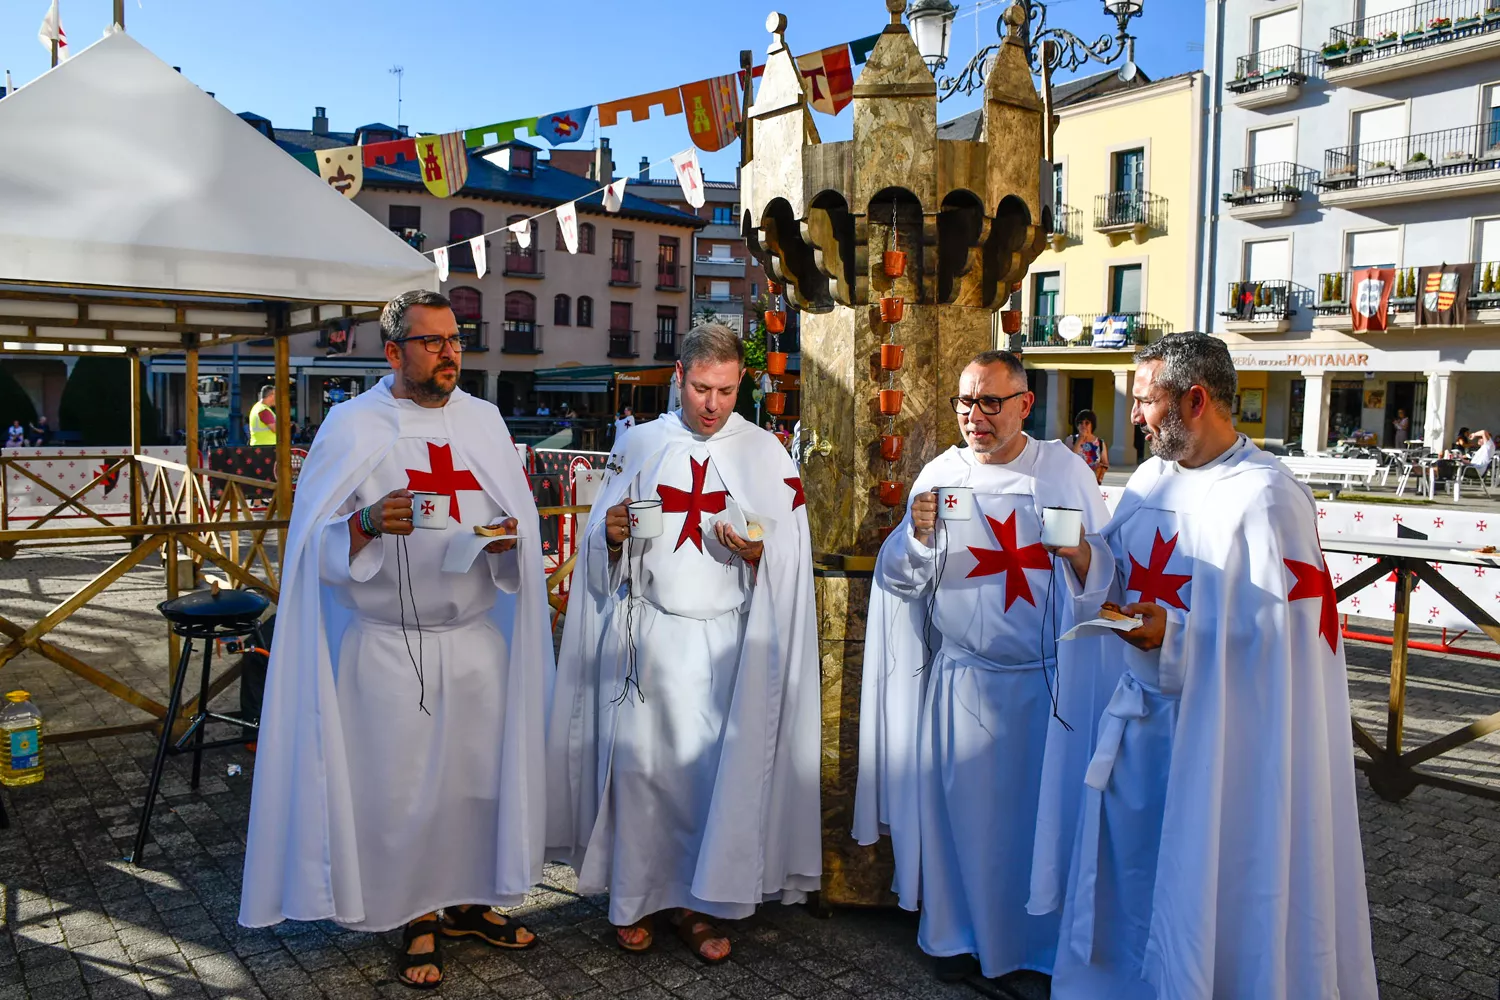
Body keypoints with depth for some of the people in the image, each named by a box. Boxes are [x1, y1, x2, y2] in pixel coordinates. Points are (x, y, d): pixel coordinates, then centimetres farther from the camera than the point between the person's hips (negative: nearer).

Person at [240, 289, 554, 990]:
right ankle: (419, 921, 24)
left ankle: (470, 901, 30)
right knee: (403, 786, 4)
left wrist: (509, 536, -12)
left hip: (477, 636, 4)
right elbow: (316, 546, -5)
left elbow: (521, 514, 11)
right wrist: (368, 523, -25)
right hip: (389, 645, -3)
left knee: (483, 773, 10)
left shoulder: (484, 420, 8)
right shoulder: (353, 426, -4)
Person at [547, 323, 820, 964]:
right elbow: (602, 551, 9)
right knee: (640, 765, 2)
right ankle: (638, 896, 21)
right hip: (645, 636, 1)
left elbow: (788, 563, 2)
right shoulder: (638, 445, 6)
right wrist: (612, 533, -12)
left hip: (727, 641, 0)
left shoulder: (767, 455, 3)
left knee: (720, 769, 2)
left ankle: (699, 903, 20)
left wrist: (756, 553, -19)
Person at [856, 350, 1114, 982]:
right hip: (964, 678, 0)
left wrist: (1081, 554, -19)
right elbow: (900, 579, 2)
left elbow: (1110, 569, 3)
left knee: (1045, 806, 7)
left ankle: (1045, 937, 27)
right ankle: (956, 932, 27)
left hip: (1049, 676, 0)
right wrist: (919, 534, -19)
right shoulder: (939, 475, 3)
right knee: (962, 806, 7)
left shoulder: (1064, 468, 2)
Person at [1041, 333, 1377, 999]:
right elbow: (1119, 577, 16)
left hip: (1218, 726, -7)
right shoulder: (1150, 479, 7)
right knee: (1127, 861, 18)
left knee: (1211, 885, 7)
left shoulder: (1264, 499, -16)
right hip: (1137, 711, 7)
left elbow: (1282, 632, -20)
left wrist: (1175, 636, -30)